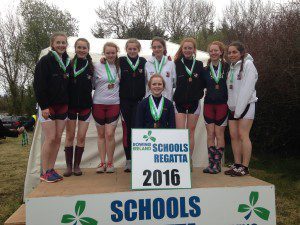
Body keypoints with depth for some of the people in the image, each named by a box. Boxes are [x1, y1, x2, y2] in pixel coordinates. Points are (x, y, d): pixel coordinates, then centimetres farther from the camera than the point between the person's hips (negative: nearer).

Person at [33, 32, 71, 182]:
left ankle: (51, 169, 16)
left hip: (62, 106, 6)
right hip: (47, 106, -6)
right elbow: (38, 85, -11)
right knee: (50, 138, -8)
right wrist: (44, 106, -17)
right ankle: (44, 173, 4)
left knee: (58, 138, 6)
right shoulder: (45, 61, -7)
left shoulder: (67, 62, 12)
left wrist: (68, 103, 8)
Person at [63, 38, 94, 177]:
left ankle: (77, 165, 16)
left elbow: (95, 85, 9)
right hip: (70, 105, -1)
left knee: (81, 137, 2)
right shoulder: (69, 65, 0)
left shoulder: (91, 67, 4)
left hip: (85, 106, 1)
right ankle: (69, 166, 16)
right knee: (70, 136, 5)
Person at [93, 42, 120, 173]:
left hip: (114, 104, 0)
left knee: (110, 134, -6)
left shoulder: (119, 67, 6)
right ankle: (102, 162, 18)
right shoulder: (97, 66, 0)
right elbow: (93, 83, 5)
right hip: (98, 104, 0)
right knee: (101, 134, 7)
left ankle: (110, 162, 10)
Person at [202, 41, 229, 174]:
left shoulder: (227, 68, 3)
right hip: (208, 104, 2)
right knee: (210, 134, 1)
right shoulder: (205, 70, 10)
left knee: (219, 134, 0)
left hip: (222, 104, -2)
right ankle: (211, 163, 8)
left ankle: (217, 164, 8)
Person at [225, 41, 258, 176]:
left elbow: (247, 88, -13)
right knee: (233, 136, 3)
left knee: (243, 135, -9)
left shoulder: (248, 64, -4)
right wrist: (232, 107, 3)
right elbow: (230, 89, 13)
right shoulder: (231, 67, 18)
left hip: (246, 105, -7)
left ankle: (245, 167, -2)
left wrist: (239, 109, -16)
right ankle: (237, 165, 10)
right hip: (233, 107, 7)